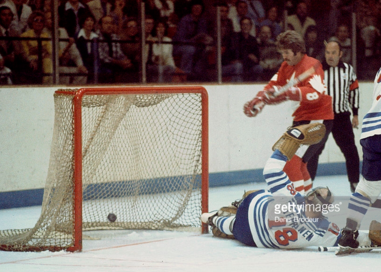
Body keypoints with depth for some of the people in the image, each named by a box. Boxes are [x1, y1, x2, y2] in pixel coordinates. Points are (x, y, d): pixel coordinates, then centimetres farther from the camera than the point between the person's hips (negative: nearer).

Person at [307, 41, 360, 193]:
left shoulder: (348, 70, 5)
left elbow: (354, 91, 14)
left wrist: (355, 114, 13)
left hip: (342, 117, 3)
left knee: (350, 150, 3)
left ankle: (355, 183, 15)